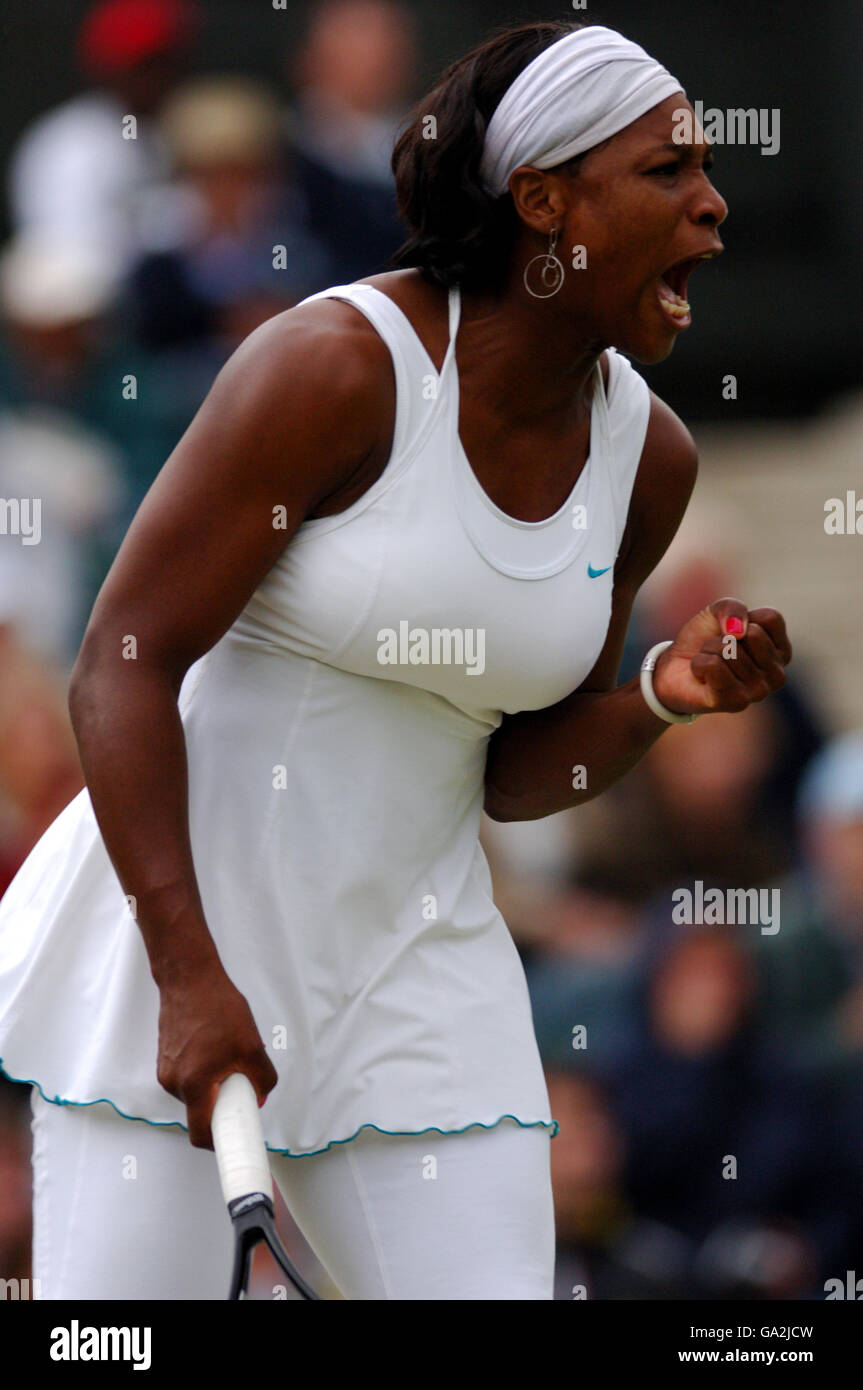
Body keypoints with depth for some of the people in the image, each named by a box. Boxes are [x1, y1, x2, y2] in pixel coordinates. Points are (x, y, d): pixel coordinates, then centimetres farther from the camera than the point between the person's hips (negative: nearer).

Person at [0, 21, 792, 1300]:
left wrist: (661, 701, -8)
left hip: (415, 972, 6)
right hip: (179, 919, -6)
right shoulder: (341, 367, -14)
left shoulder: (646, 458, 5)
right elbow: (121, 666, -15)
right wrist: (191, 976, -22)